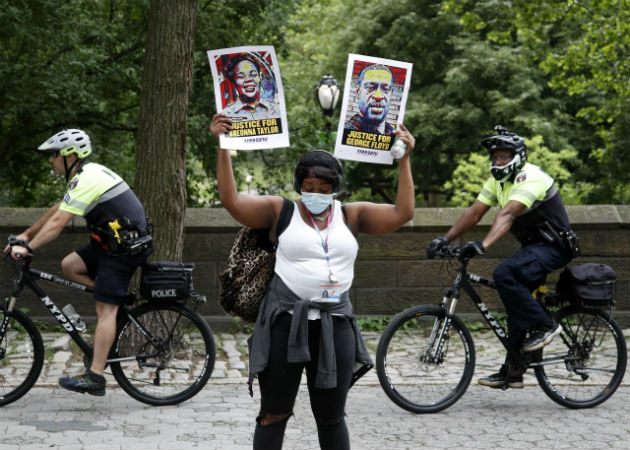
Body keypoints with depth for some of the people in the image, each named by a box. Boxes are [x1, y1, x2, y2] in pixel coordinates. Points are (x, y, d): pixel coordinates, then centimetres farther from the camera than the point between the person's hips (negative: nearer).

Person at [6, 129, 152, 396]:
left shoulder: (85, 181, -17)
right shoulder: (89, 173, 15)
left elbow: (58, 222, -23)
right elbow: (56, 211, 21)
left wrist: (28, 248, -20)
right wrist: (26, 235, 22)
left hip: (124, 248, -10)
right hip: (116, 242, 10)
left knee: (105, 309, -11)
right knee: (70, 266, 7)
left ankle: (94, 378, -12)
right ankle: (120, 301, 11)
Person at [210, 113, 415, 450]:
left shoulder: (352, 216, 9)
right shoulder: (280, 212, 2)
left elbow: (402, 213, 2)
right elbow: (231, 200, -7)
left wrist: (404, 159, 0)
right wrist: (223, 147, -13)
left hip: (335, 326, 2)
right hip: (286, 321, -2)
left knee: (331, 418, 12)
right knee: (274, 415, 3)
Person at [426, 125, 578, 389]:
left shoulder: (529, 178, -22)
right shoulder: (498, 179, 6)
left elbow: (508, 214, -37)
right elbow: (475, 211, 2)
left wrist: (483, 245, -49)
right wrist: (445, 239, -10)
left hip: (553, 247, -9)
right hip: (532, 246, 9)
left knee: (504, 274, -29)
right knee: (516, 304, 6)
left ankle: (544, 325, -16)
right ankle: (512, 370, 11)